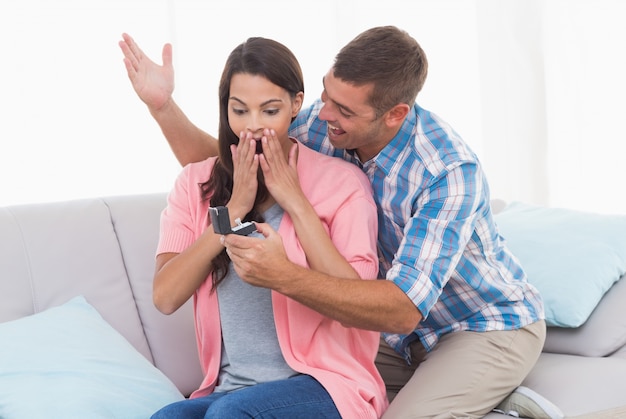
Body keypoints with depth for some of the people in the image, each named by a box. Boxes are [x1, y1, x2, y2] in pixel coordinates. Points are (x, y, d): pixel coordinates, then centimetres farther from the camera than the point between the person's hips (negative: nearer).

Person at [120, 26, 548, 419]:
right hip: (408, 334, 6)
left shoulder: (451, 172, -32)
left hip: (489, 327, -6)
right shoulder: (326, 122, -13)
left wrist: (285, 276, -48)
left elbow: (403, 311, -39)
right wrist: (163, 105, -17)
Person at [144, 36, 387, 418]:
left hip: (325, 384, -2)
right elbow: (166, 297, -4)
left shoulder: (341, 181, -1)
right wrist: (234, 209, -9)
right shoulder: (196, 183, 8)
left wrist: (295, 202, -12)